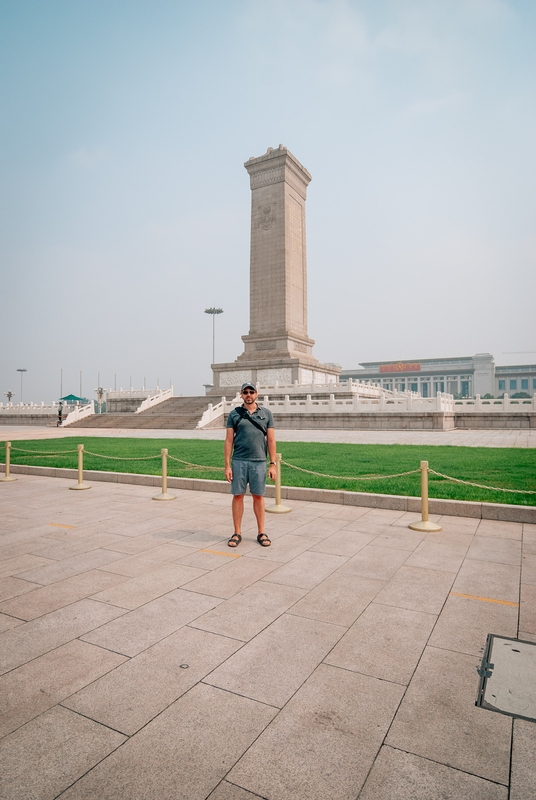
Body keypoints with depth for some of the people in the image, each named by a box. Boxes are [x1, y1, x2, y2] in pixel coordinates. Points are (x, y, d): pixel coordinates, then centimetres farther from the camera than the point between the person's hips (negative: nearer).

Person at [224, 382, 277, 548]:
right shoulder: (234, 414, 5)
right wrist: (227, 465, -3)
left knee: (258, 496, 8)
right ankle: (237, 533, 17)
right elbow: (229, 441, 3)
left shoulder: (266, 413, 7)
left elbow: (271, 440, 5)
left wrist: (273, 464, -1)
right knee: (238, 496, 6)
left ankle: (261, 533, 19)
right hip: (238, 461, 0)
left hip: (259, 461, 0)